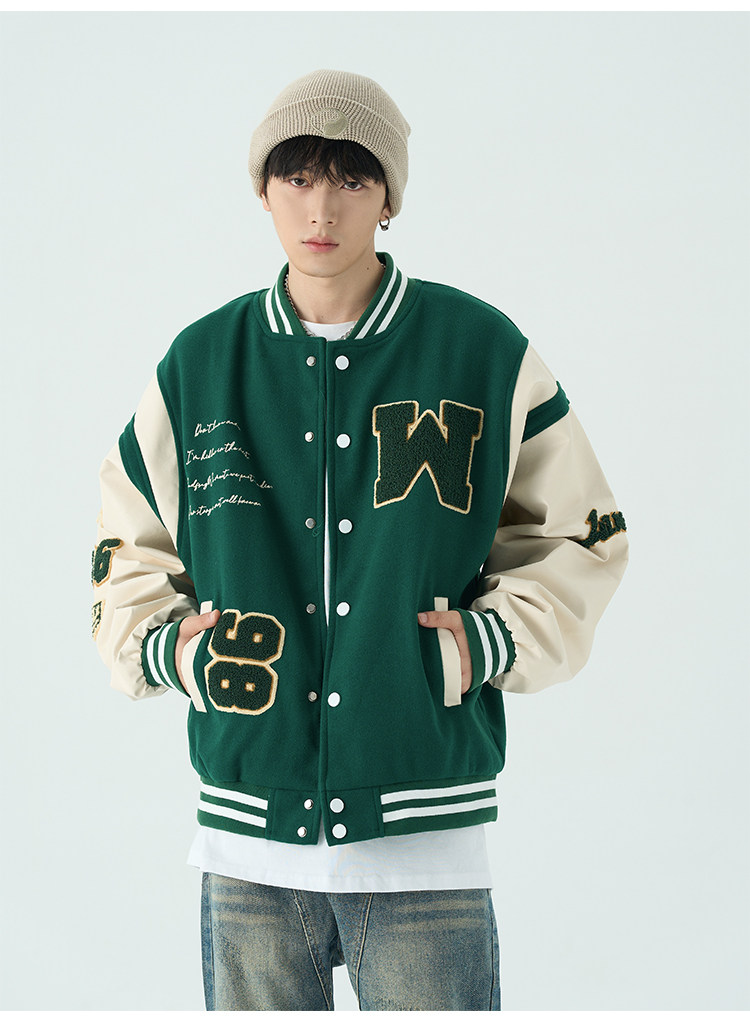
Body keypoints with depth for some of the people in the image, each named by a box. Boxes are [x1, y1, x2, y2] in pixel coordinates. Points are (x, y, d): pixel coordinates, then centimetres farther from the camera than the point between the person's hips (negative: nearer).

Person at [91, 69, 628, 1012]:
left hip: (425, 833, -2)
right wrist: (162, 646, 0)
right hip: (248, 836, 2)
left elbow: (577, 535, 9)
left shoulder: (485, 354, 0)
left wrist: (489, 643, -6)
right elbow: (127, 543, 17)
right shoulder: (200, 365, 6)